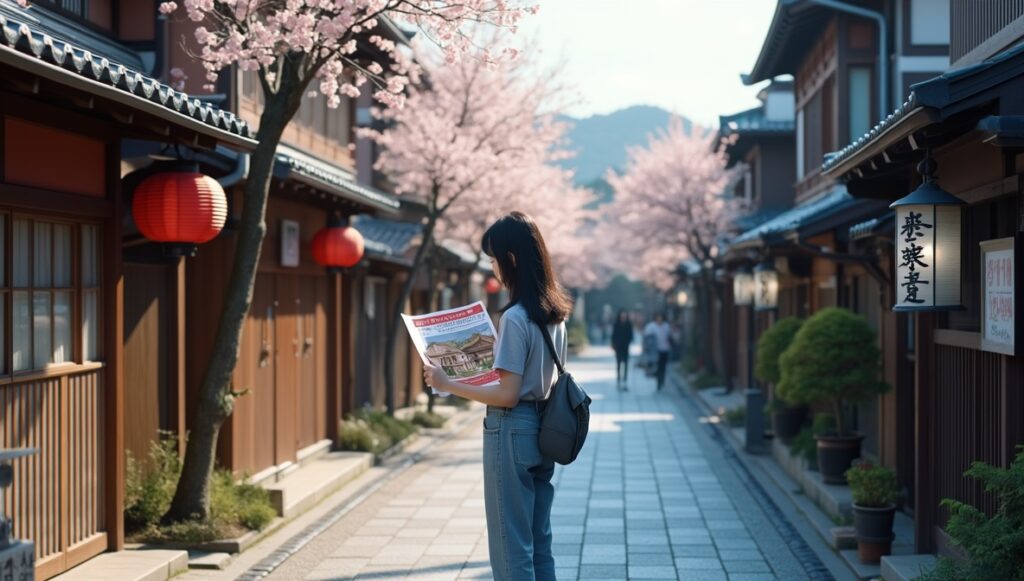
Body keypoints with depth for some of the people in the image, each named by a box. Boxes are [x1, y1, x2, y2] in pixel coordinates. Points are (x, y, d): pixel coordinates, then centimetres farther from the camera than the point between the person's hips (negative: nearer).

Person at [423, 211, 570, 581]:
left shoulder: (515, 318, -18)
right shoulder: (554, 313, 8)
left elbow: (508, 395, -20)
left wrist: (448, 385, -14)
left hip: (512, 431, -9)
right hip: (541, 430, 9)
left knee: (512, 549, -1)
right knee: (539, 544, 15)